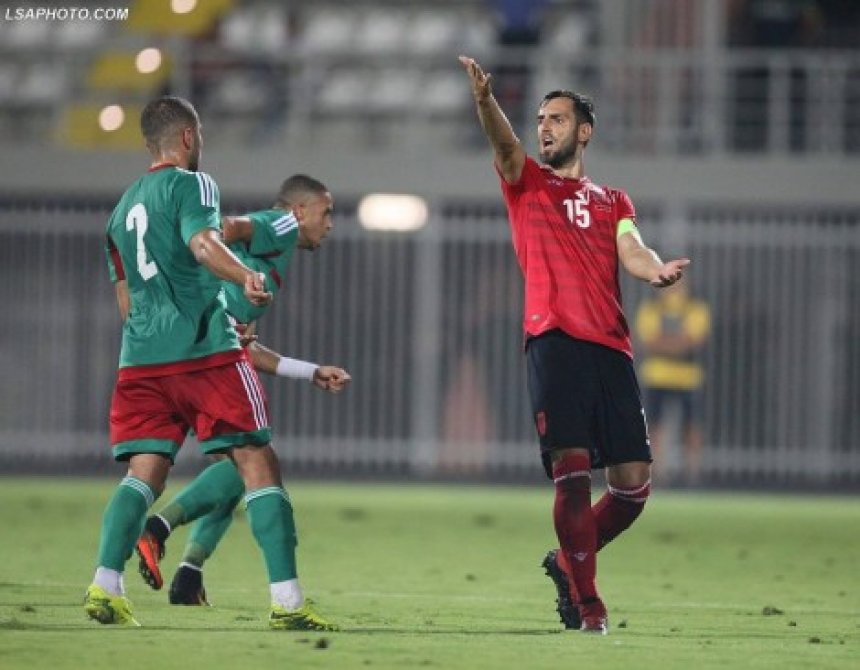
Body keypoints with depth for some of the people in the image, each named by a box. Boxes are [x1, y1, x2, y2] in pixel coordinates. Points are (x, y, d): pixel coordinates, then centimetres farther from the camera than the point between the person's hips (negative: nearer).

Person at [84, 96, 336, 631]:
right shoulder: (190, 184, 0)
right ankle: (287, 601, -11)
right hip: (206, 352, -7)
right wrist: (245, 277, -39)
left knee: (145, 473, 4)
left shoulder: (124, 207, 22)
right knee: (259, 465, -4)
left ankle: (106, 587, -14)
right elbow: (203, 244, -21)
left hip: (142, 359, 7)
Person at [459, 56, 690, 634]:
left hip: (610, 346, 3)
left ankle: (570, 561, 23)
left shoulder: (613, 202, 23)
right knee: (572, 467, -14)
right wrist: (485, 99, -26)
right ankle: (586, 600, -9)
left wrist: (657, 270, -19)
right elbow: (504, 141, -5)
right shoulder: (527, 182, 16)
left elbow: (632, 251, 5)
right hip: (555, 341, -3)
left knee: (634, 481, 0)